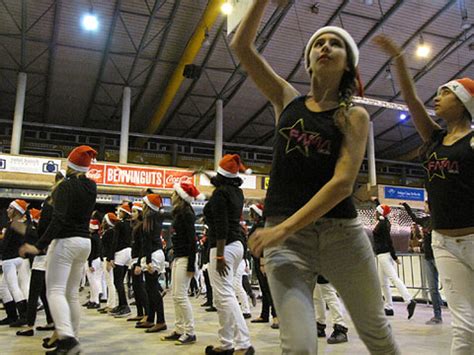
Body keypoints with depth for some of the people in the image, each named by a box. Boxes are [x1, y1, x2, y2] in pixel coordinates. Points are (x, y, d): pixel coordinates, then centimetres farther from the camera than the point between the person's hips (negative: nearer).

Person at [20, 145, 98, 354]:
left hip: (65, 242, -7)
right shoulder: (91, 187, 9)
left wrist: (39, 246, -22)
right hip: (85, 242, 7)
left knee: (55, 291, -9)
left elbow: (59, 219, -21)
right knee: (72, 293, 11)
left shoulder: (66, 185, -11)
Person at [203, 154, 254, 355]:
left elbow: (221, 226, -19)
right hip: (237, 244, 9)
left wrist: (220, 255, -21)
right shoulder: (238, 191, 13)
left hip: (224, 246, -9)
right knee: (222, 295, 13)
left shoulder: (220, 192, -11)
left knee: (224, 295, -13)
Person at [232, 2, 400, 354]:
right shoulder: (287, 99, 11)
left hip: (341, 231, 0)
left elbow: (343, 182, -12)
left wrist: (284, 227, -20)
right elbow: (242, 45, 9)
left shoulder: (354, 116, 2)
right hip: (286, 235, 1)